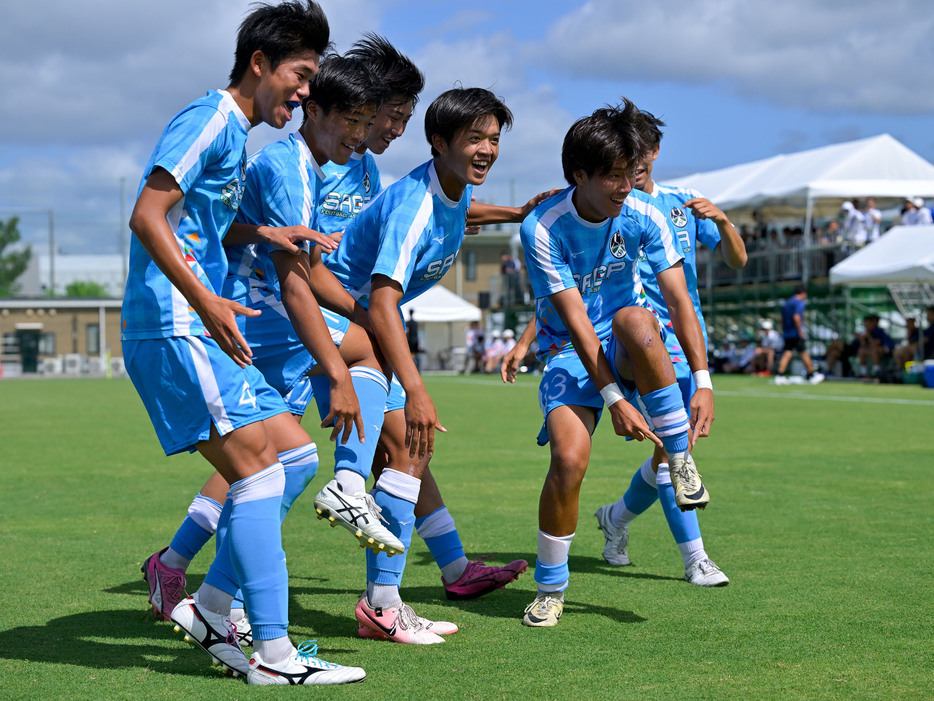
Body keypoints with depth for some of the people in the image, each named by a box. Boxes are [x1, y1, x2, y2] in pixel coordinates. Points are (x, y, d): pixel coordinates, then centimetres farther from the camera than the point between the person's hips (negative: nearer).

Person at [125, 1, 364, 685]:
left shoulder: (234, 137, 22)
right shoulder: (210, 118, -9)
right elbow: (147, 215, -18)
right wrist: (206, 303, -24)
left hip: (200, 327, 10)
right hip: (174, 328, -10)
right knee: (259, 471, -13)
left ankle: (210, 608, 10)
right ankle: (273, 653, -9)